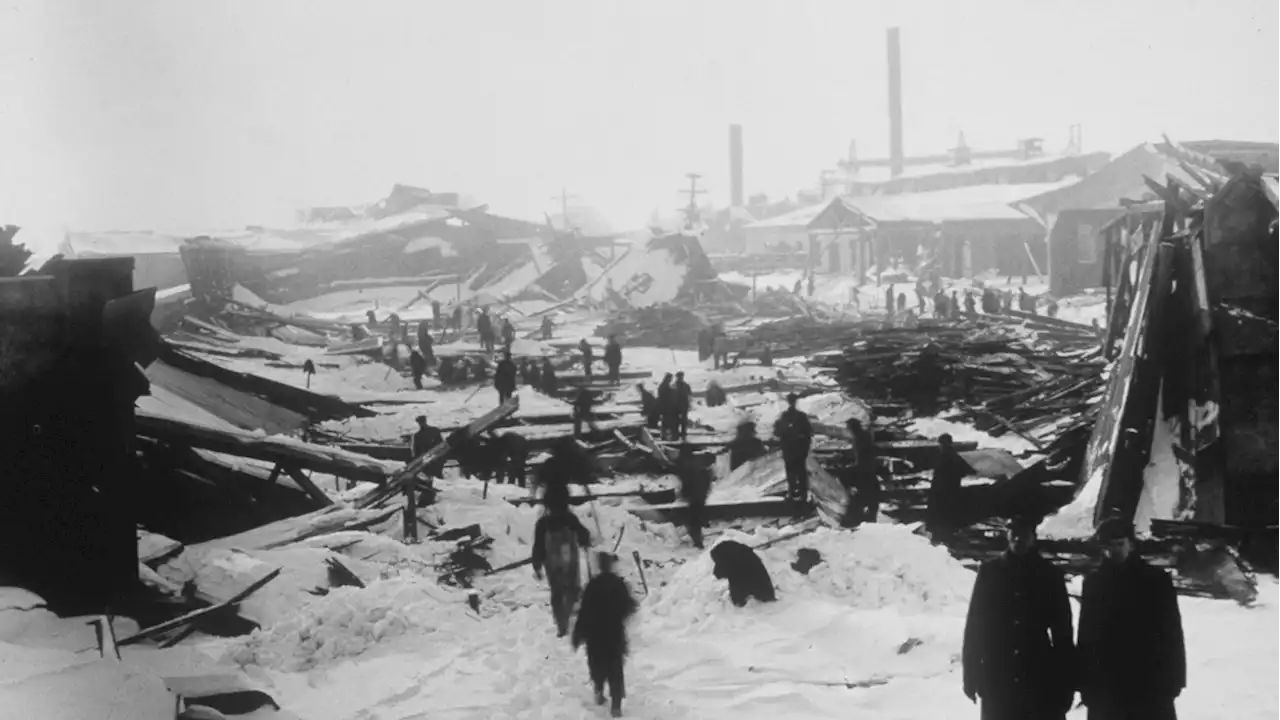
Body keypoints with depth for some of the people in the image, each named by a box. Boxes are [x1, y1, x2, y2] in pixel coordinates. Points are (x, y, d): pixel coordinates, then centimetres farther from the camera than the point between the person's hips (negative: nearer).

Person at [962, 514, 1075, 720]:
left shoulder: (1049, 575, 2)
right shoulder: (990, 572, 3)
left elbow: (1062, 629, 3)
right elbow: (974, 623, 4)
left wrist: (1066, 683, 0)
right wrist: (970, 674, 0)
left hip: (1041, 681, 0)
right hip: (997, 681, 0)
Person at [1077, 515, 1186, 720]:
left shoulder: (1156, 580, 0)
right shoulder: (1094, 583, 6)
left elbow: (1171, 632, -1)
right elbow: (1087, 636, 7)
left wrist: (1173, 679, -6)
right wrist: (1086, 683, 2)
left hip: (1151, 686, -2)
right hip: (1105, 687, 2)